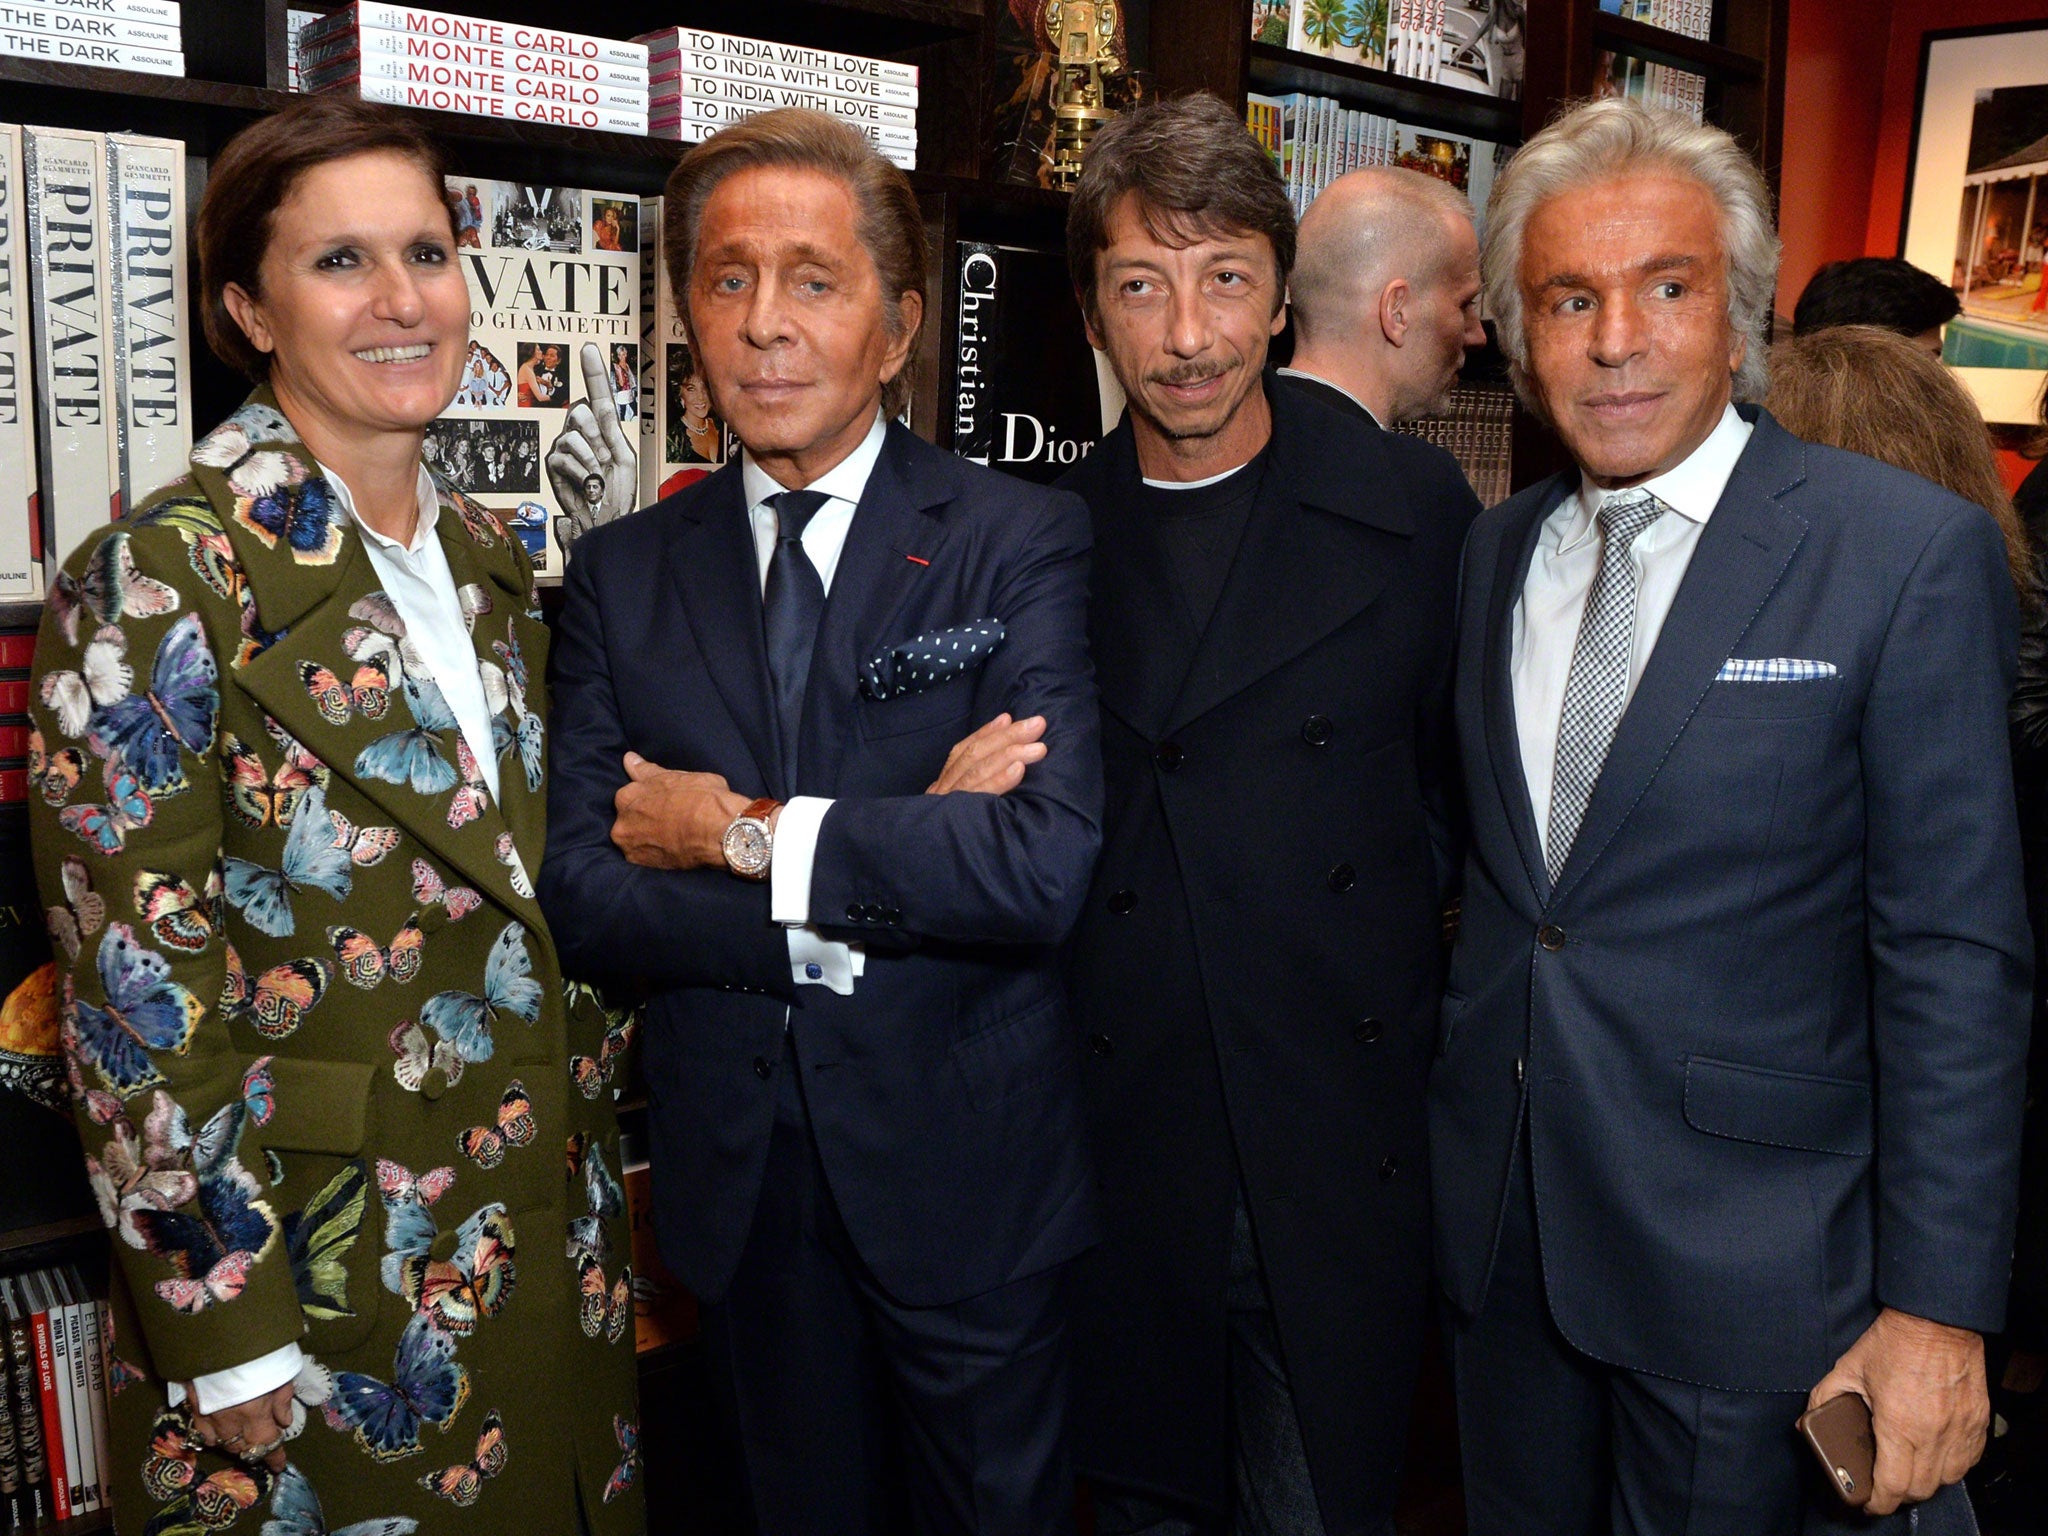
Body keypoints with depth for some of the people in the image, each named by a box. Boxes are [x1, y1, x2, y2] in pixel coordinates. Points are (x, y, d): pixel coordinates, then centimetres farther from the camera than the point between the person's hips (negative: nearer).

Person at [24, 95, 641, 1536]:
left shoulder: (489, 556, 5)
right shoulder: (157, 582, -16)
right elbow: (133, 985, -16)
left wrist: (587, 1166, 12)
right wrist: (229, 1336, -15)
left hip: (548, 1238, 6)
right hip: (319, 1258, -6)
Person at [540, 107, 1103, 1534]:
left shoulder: (1023, 542, -9)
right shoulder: (619, 574, 1)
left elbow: (1048, 865, -22)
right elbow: (582, 898, -9)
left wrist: (744, 833, -18)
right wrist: (904, 855, -18)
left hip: (969, 1182, -2)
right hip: (738, 1186, 3)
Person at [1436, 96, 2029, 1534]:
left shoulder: (1915, 554, -12)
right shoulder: (1496, 552, 5)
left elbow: (1957, 958, -13)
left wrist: (1939, 1310, -14)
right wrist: (1458, 1104, 7)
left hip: (1745, 1255, -4)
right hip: (1502, 1238, 5)